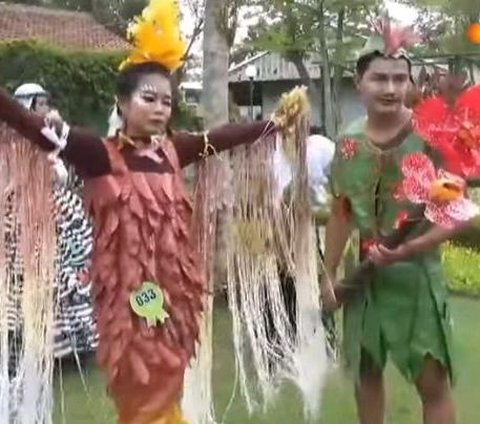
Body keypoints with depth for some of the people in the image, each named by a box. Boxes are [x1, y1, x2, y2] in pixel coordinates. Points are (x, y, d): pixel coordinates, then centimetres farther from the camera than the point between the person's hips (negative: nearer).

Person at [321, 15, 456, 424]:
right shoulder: (348, 141, 1)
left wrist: (409, 248, -26)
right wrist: (330, 274, 9)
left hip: (417, 271, -4)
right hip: (365, 271, 4)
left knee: (433, 380, 0)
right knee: (366, 370, 17)